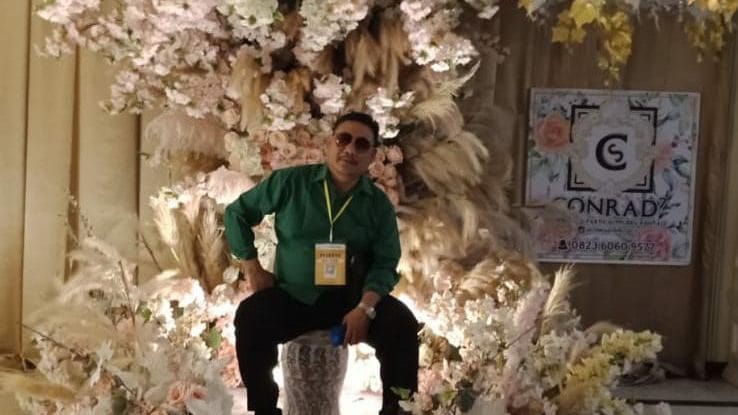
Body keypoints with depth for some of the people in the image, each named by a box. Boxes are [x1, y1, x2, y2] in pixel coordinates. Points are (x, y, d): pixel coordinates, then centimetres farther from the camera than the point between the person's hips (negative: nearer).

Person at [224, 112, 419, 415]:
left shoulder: (379, 204, 2)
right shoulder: (289, 182, -2)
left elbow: (385, 262, -2)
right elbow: (237, 212, 7)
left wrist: (365, 308, -20)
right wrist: (251, 266, -1)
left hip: (352, 297, 1)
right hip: (292, 296, -1)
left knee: (401, 324, -24)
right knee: (249, 318, -29)